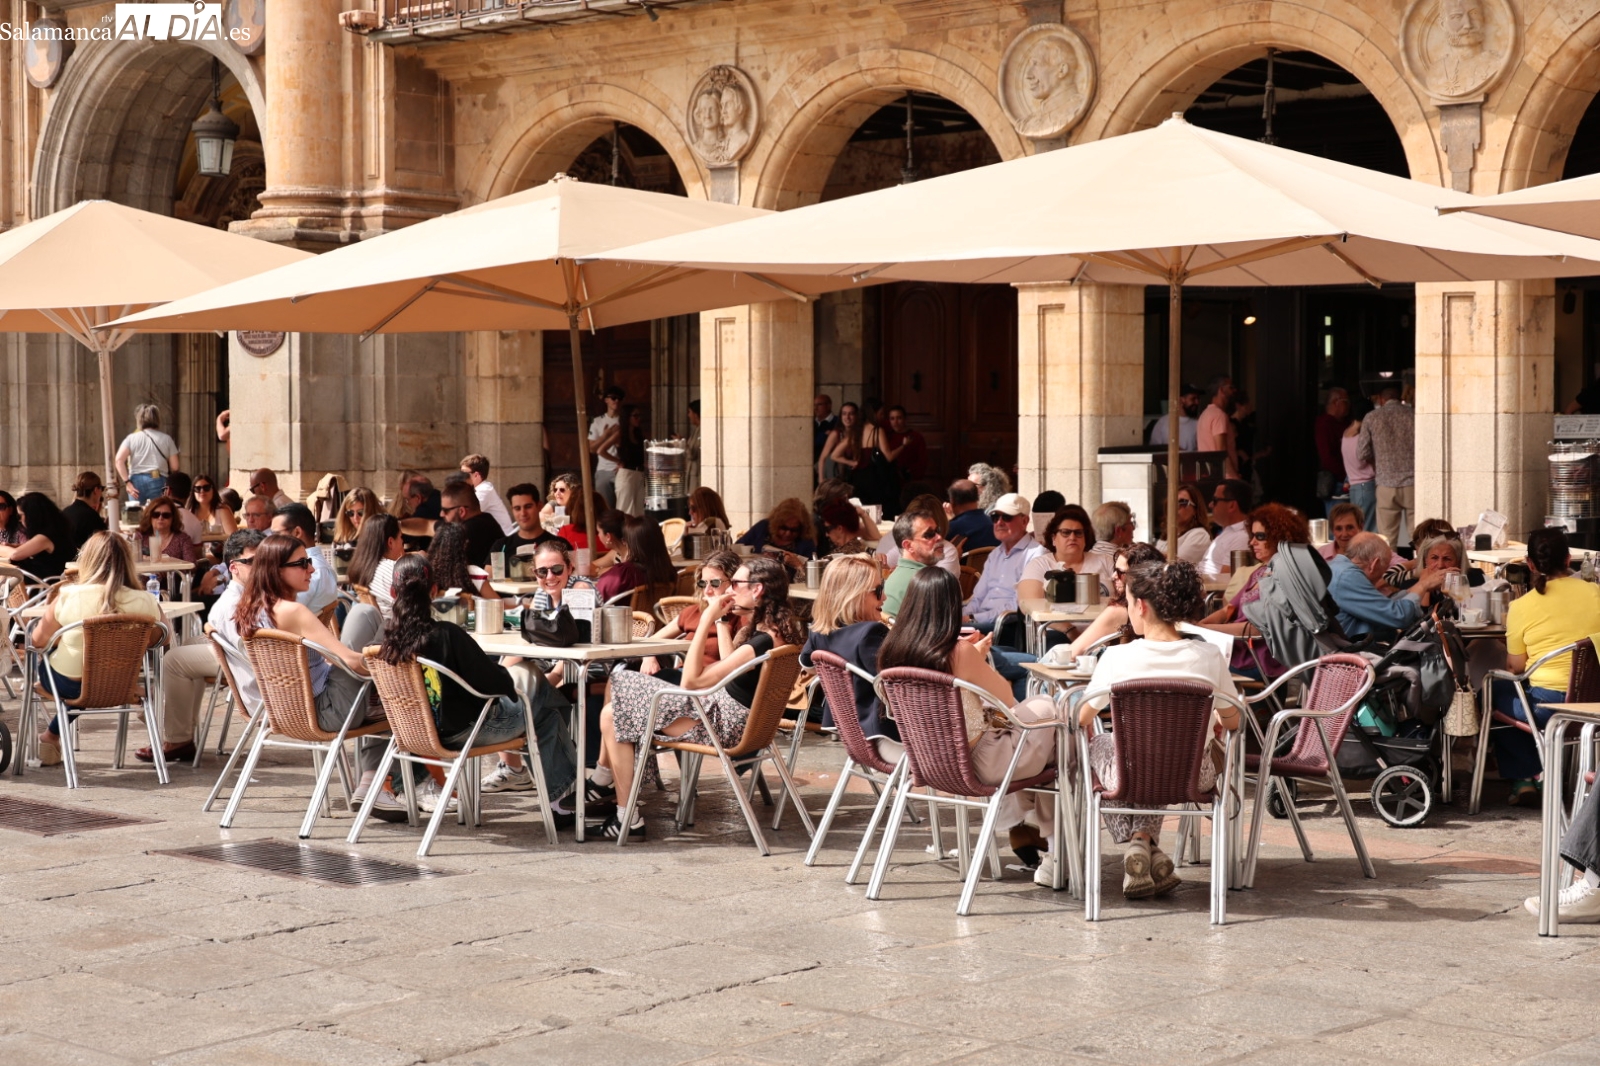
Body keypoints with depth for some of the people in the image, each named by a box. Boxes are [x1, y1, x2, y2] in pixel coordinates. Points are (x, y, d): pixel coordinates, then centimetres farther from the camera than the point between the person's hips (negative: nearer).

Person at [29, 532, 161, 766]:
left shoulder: (68, 598, -23)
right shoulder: (146, 602, -20)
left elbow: (38, 641, -8)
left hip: (70, 685, -2)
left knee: (45, 657, 31)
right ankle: (53, 735, 46)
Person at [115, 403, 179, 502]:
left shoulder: (132, 438, 6)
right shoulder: (166, 439, 7)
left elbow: (119, 460, -5)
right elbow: (174, 467, 4)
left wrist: (127, 482, -5)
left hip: (136, 481, 0)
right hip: (158, 482, 0)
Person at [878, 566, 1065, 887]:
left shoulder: (891, 652, -5)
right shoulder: (959, 653, -23)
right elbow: (1006, 698, -8)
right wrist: (980, 657, 3)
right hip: (976, 762, -7)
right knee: (1046, 709, 15)